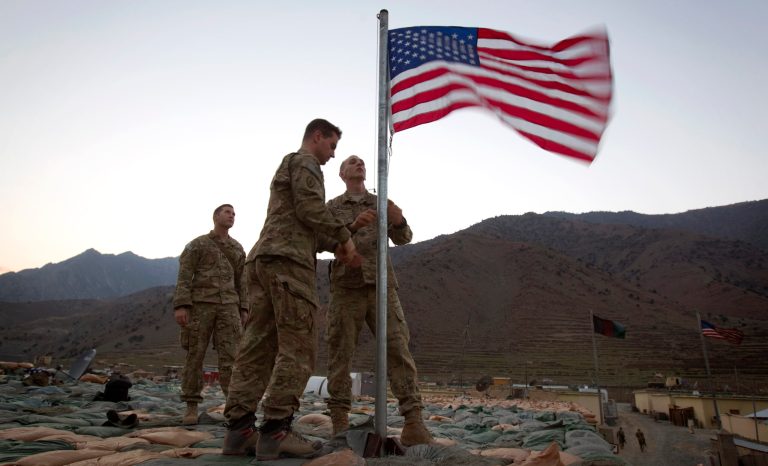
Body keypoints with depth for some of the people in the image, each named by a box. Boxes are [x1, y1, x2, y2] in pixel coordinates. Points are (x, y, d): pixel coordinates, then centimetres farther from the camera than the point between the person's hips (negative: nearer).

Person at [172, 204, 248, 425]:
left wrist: (243, 309, 9)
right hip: (200, 304, -2)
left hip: (228, 306, 2)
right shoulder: (197, 244, 6)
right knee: (195, 355, 1)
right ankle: (191, 407, 9)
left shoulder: (238, 249, 17)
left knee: (230, 355, -5)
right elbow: (184, 276, -2)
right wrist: (180, 305, -12)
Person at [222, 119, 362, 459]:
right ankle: (275, 430, -11)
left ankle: (239, 429, 2)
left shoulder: (286, 166, 33)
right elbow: (310, 208, -12)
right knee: (298, 346, -10)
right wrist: (344, 235, -2)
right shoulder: (305, 161, 4)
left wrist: (335, 246, 20)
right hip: (288, 260, -9)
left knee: (258, 344, 3)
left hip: (263, 259, 10)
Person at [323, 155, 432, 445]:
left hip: (381, 284, 1)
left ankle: (413, 420, -11)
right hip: (346, 286, 0)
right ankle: (339, 419, 8)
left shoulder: (381, 203, 16)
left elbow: (402, 239, 6)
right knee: (340, 351, 0)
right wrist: (352, 227, -22)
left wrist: (399, 222, -18)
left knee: (397, 347, -9)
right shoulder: (332, 207, 13)